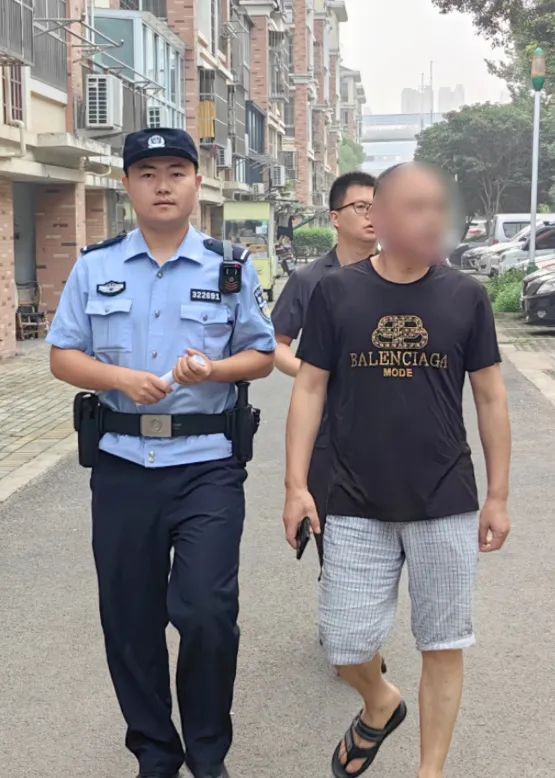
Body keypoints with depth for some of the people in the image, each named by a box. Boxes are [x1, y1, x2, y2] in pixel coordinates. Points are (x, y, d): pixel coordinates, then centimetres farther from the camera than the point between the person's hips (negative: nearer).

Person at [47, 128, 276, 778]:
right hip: (122, 464, 2)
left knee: (207, 613, -7)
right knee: (130, 618, 9)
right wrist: (123, 378, -14)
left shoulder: (230, 269, 5)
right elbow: (63, 357, 6)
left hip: (208, 464, -2)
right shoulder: (95, 268, 7)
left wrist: (212, 370, -14)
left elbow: (261, 356, 8)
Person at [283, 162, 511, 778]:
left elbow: (490, 398, 4)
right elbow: (309, 389, 1)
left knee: (442, 645, 9)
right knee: (346, 646, 5)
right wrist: (296, 484, -4)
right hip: (355, 507, 0)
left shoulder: (466, 297, -1)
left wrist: (498, 496, 3)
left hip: (446, 506, 1)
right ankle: (380, 704, 39)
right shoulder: (335, 292, -3)